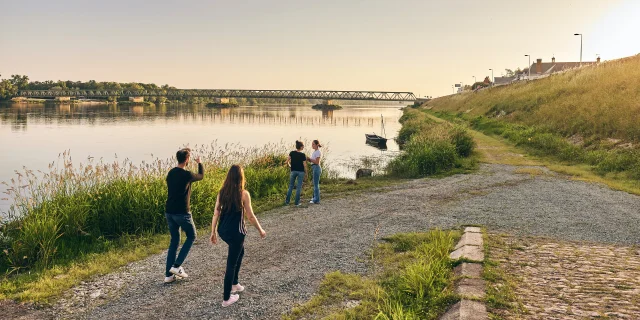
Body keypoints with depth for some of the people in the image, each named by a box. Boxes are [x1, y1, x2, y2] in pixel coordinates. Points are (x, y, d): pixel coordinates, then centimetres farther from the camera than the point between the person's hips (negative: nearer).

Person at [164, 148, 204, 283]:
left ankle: (168, 275, 13)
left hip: (169, 212, 7)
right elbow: (201, 176, 6)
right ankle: (176, 266, 4)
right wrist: (199, 163, 24)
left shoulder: (170, 173, 5)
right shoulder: (186, 175, -15)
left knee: (174, 241, 15)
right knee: (191, 237, 14)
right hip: (182, 213, -7)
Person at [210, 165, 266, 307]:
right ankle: (226, 299, 15)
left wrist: (213, 232, 12)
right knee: (231, 264, 5)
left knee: (240, 252, 30)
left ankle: (234, 283, 39)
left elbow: (216, 214, 2)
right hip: (235, 232, -6)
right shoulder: (244, 194, -15)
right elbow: (250, 216, -9)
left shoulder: (222, 192, 0)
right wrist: (260, 230, 5)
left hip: (223, 231, 6)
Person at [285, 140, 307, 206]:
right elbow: (304, 165, -9)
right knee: (299, 187, 3)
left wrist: (290, 166, 15)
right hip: (301, 172, -3)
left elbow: (287, 162, -4)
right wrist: (306, 173, 3)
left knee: (291, 187, 12)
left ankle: (287, 201, 13)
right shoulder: (303, 155, -11)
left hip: (293, 171, 3)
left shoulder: (292, 153, -2)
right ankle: (297, 203, 5)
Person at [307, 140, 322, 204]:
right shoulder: (315, 152, 16)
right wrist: (308, 159, 0)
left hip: (316, 168, -10)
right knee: (315, 184, 15)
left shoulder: (318, 152, -13)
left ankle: (316, 200, -1)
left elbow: (317, 162, -17)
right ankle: (315, 198, 23)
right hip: (314, 168, 10)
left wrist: (309, 159, -13)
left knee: (316, 184, -5)